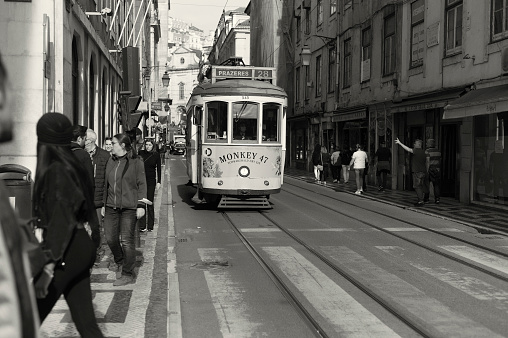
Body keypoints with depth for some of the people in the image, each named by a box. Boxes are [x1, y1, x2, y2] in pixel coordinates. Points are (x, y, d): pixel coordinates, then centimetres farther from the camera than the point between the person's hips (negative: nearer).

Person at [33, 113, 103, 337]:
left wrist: (48, 266, -25)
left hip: (65, 253, -9)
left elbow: (61, 220, -21)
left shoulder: (56, 171, -14)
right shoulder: (74, 167, 11)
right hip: (82, 248, 9)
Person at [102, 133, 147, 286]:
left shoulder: (135, 162, -4)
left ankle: (127, 274, 4)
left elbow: (141, 184, -4)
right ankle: (119, 261, 37)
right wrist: (104, 204, 18)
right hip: (111, 206, 6)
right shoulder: (110, 162, 13)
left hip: (129, 207, -6)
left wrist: (141, 205, -10)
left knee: (126, 240, -5)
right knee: (110, 237, 8)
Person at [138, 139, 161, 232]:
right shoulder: (141, 153, 2)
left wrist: (158, 182, 0)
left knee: (150, 203, 3)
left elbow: (159, 169, 5)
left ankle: (150, 226, 10)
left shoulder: (156, 155, 1)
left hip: (151, 180, -1)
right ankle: (142, 226, -1)